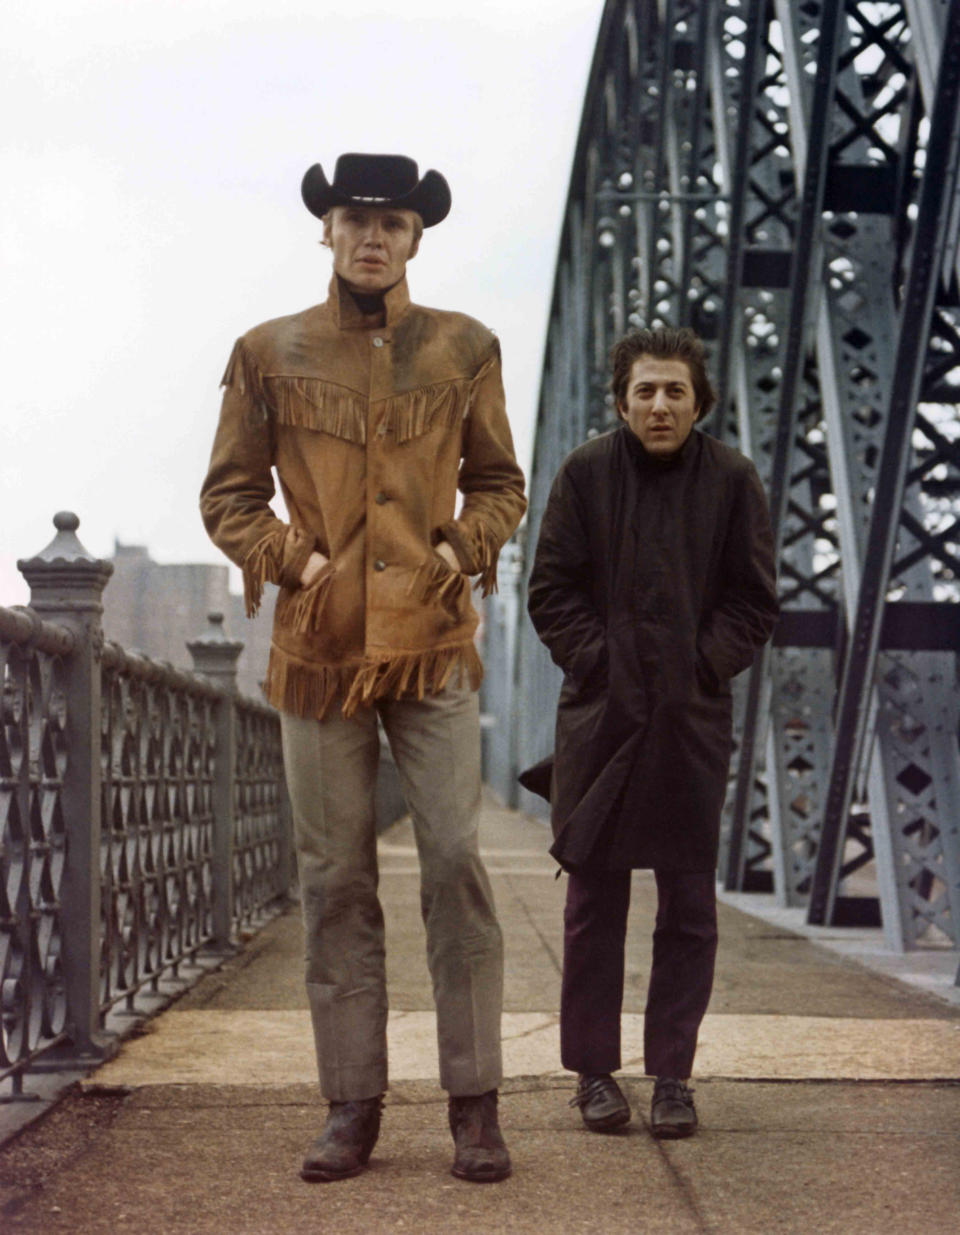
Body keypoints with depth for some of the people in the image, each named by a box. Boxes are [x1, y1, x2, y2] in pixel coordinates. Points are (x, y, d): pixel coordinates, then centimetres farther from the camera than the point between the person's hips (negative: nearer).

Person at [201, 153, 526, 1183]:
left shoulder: (463, 347, 8)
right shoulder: (269, 353, 7)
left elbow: (499, 482, 15)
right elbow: (228, 494, 11)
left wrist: (462, 549, -3)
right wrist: (291, 558, -5)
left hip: (433, 643, 0)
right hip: (318, 644, 1)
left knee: (455, 862, -8)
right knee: (336, 881, 3)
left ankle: (475, 1105, 0)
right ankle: (351, 1106, 11)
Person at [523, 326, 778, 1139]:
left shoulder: (732, 480, 2)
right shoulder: (585, 474, 1)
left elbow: (755, 600, 5)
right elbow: (552, 591, 3)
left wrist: (705, 665, -7)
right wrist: (596, 660, -8)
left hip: (692, 719, 1)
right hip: (601, 713, 0)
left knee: (690, 903, 3)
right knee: (595, 898, 4)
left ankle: (673, 1074, 12)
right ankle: (594, 1071, 14)